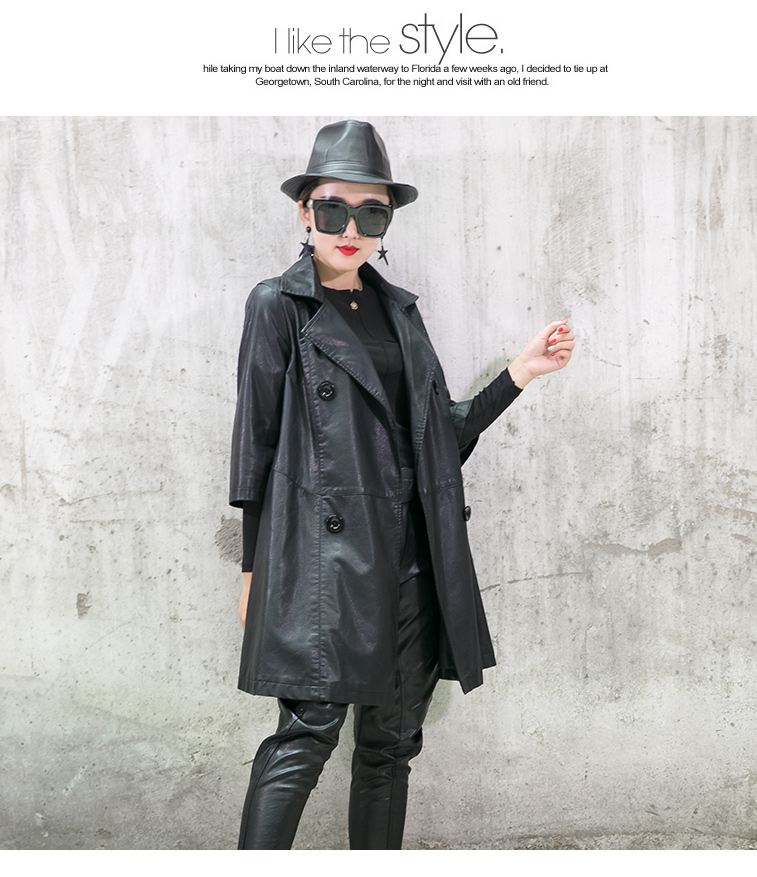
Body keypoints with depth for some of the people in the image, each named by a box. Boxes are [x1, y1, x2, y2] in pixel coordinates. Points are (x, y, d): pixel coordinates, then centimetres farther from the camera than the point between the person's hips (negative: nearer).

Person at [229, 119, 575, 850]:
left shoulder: (398, 309, 16)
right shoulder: (278, 304, 0)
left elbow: (440, 435, 16)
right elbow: (255, 441, -2)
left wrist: (519, 374, 8)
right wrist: (255, 568, -3)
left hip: (410, 552, 6)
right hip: (323, 550, -5)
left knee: (393, 740, 11)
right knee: (308, 730, -9)